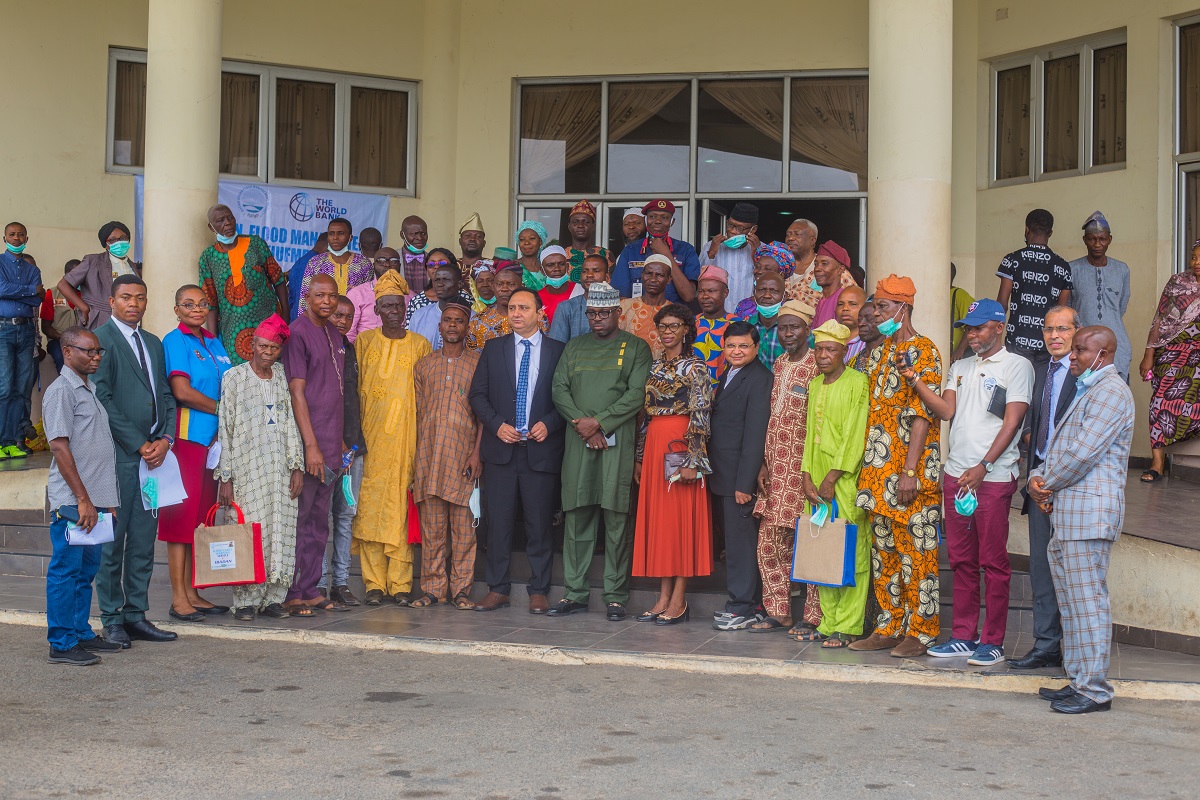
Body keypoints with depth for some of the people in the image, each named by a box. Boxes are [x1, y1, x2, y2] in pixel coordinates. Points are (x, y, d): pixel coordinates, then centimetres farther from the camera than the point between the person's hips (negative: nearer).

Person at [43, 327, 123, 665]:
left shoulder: (89, 390, 18)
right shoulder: (61, 390, -9)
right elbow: (60, 448, -15)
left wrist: (106, 500, 19)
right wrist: (82, 499, -18)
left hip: (94, 500, 9)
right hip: (71, 501, -9)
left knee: (86, 570, 13)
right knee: (65, 570, -4)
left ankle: (81, 633, 22)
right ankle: (61, 644, 0)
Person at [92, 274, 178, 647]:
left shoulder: (153, 343, 19)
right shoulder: (101, 339, -5)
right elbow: (103, 400, -11)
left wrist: (165, 440, 0)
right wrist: (138, 444, -12)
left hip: (153, 453, 7)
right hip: (118, 456, -7)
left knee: (144, 540, 8)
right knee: (112, 541, -1)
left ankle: (135, 614, 14)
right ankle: (112, 620, 6)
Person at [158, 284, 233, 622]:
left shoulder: (214, 344, 18)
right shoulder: (175, 341, -4)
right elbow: (182, 391, -13)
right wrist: (221, 409, -4)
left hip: (214, 439, 7)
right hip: (186, 438, -7)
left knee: (202, 517, 8)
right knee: (182, 515, -5)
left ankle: (192, 593, 14)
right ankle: (178, 599, -2)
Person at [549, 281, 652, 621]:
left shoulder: (636, 348, 6)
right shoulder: (574, 347, 18)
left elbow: (636, 395, -4)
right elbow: (560, 389, 9)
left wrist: (599, 422, -11)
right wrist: (582, 423, -7)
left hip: (618, 441, -3)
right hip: (578, 441, 3)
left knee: (617, 518, -4)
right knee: (577, 516, 3)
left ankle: (615, 596, 0)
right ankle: (575, 592, 9)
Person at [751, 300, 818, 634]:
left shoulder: (817, 368, -8)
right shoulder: (779, 365, 15)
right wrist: (764, 464, 12)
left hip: (804, 469, -8)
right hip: (776, 471, 8)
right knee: (770, 545, 10)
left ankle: (813, 616, 5)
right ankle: (778, 611, 20)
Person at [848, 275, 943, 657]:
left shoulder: (922, 351, -8)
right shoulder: (879, 353, 17)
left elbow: (922, 414, -15)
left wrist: (909, 471, -21)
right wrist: (867, 469, 14)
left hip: (909, 473, -8)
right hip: (878, 469, 8)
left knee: (916, 552, -3)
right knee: (885, 553, 11)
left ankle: (920, 631, 3)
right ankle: (889, 627, 18)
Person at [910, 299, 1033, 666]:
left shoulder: (1016, 365, 0)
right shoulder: (960, 368, 19)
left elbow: (1012, 421, -8)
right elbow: (946, 410, 6)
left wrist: (983, 467, -14)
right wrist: (914, 380, -7)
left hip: (994, 476, -6)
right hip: (956, 472, 6)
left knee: (993, 561, -3)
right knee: (962, 559, 9)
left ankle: (993, 642, 2)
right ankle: (963, 636, 15)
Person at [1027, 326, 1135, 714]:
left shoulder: (1110, 391, -10)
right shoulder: (1087, 391, 24)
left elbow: (1082, 453, -18)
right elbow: (1060, 448, 24)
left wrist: (1048, 486, -4)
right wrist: (1037, 477, 5)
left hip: (1090, 510, -11)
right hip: (1067, 513, 11)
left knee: (1087, 601, -9)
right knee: (1072, 601, 13)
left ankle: (1094, 689, -6)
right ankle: (1079, 681, 20)